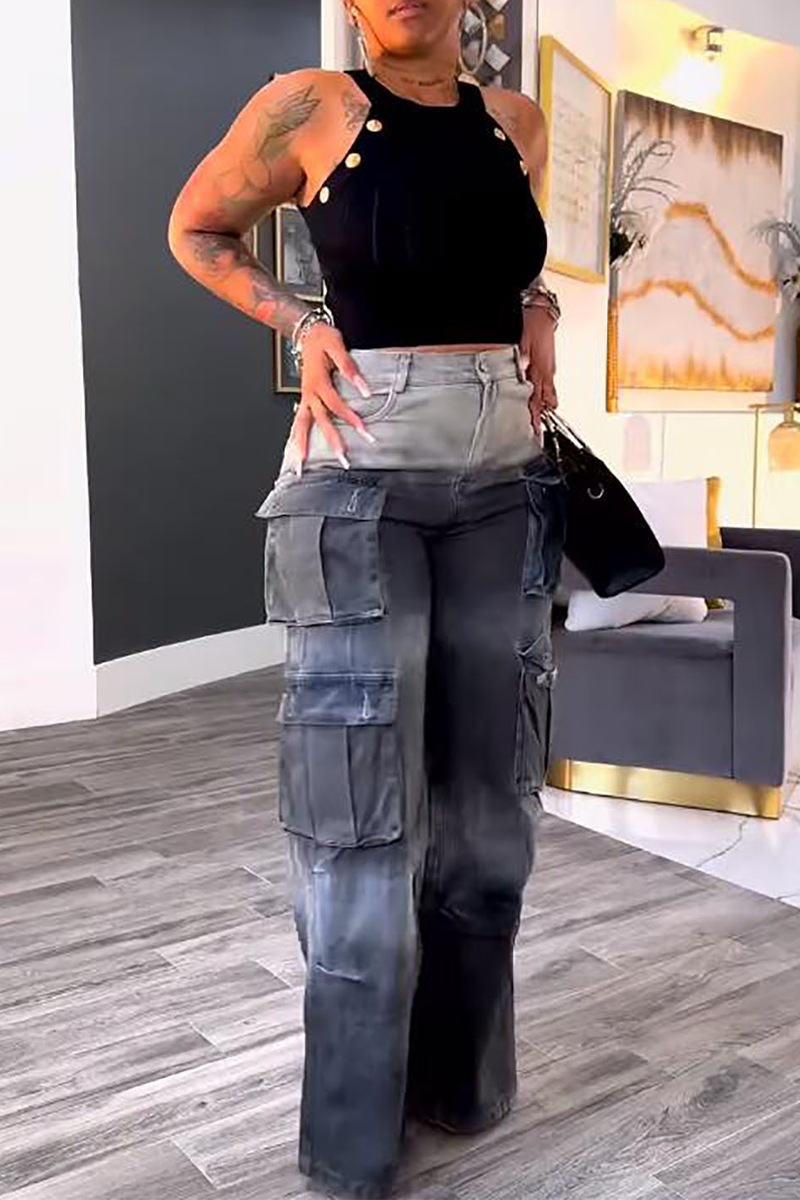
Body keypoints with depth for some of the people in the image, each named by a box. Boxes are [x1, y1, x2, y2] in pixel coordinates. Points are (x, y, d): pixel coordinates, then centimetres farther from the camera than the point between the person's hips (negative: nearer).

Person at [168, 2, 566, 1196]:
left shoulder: (521, 122, 11)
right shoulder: (309, 106, -2)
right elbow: (195, 230, 10)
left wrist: (540, 321, 8)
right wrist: (301, 324, -5)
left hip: (504, 480, 5)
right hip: (362, 480, -5)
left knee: (490, 787, 11)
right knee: (366, 795, -1)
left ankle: (465, 1072, 32)